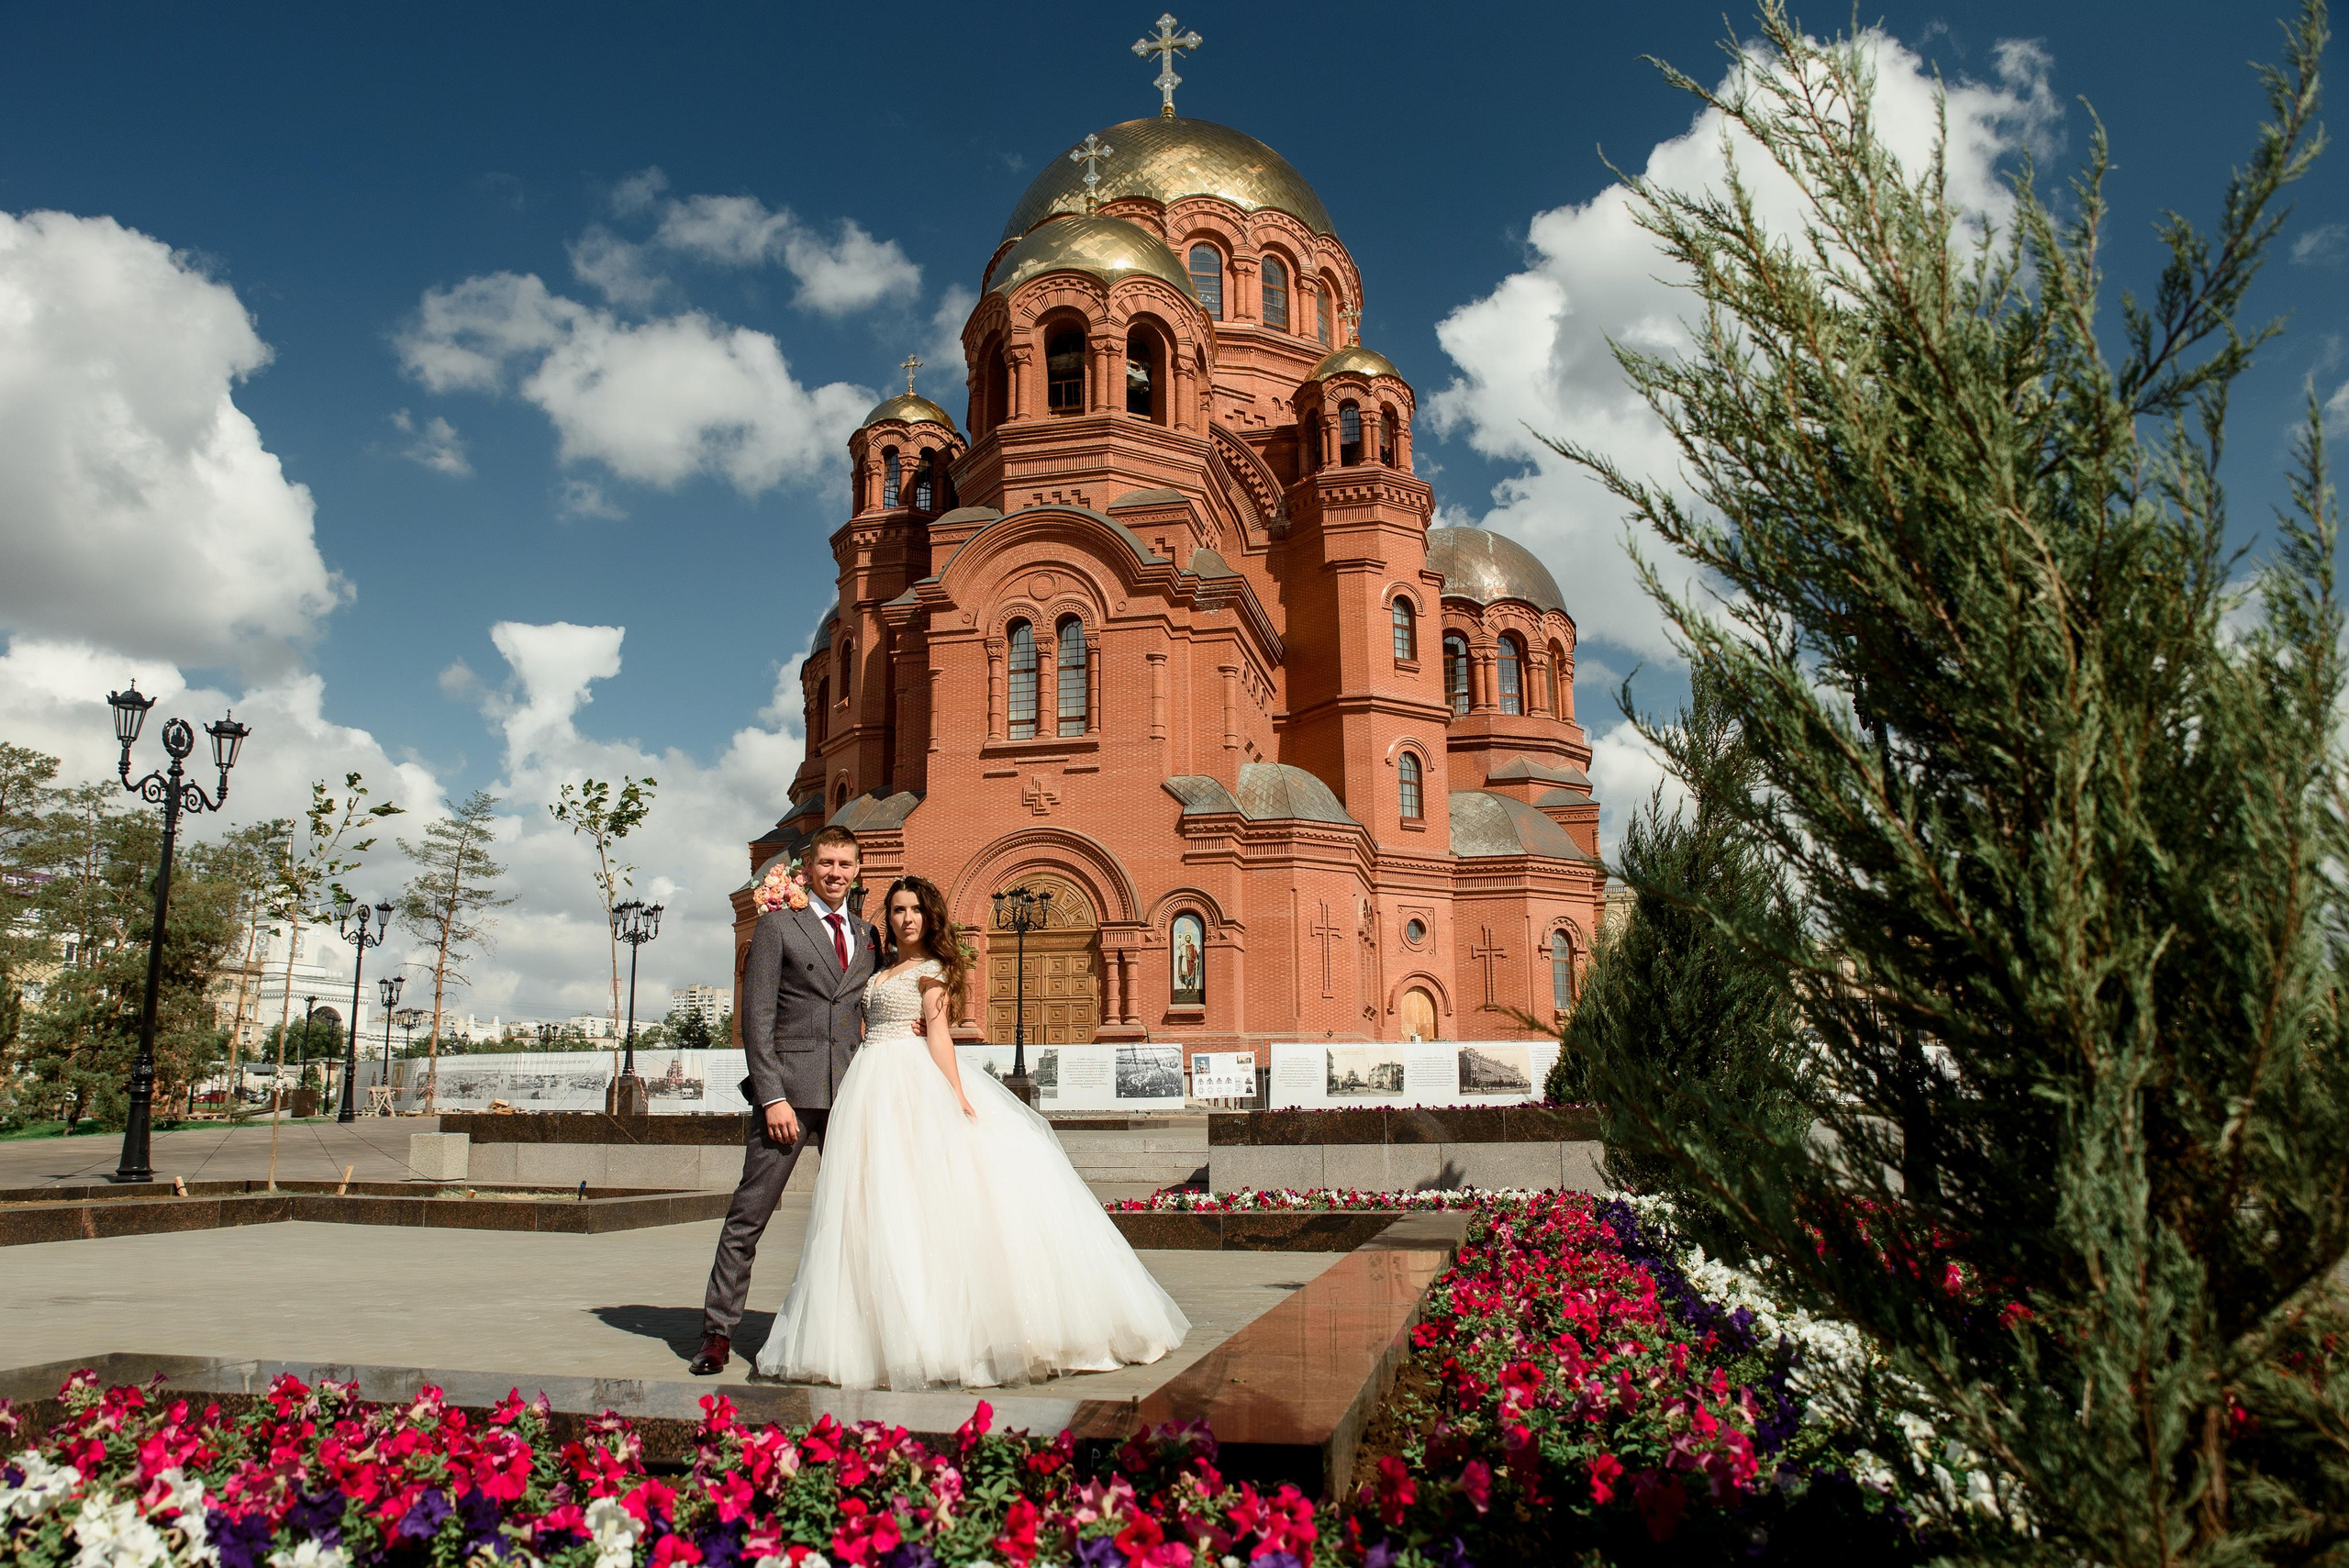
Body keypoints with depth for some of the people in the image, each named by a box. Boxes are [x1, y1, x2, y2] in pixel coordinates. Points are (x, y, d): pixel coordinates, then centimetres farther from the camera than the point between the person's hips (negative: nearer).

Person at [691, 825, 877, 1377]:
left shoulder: (865, 934, 16)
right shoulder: (777, 925, 1)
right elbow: (756, 1018, -5)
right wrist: (772, 1097, -13)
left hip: (850, 1095, 4)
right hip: (789, 1088, -4)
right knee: (748, 1216, -1)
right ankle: (718, 1332, 9)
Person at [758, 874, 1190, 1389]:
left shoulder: (931, 969, 1)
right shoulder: (882, 971, 22)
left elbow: (938, 1034, -10)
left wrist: (958, 1096, -20)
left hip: (918, 1085, -7)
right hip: (876, 1089, 7)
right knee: (879, 1205, 0)